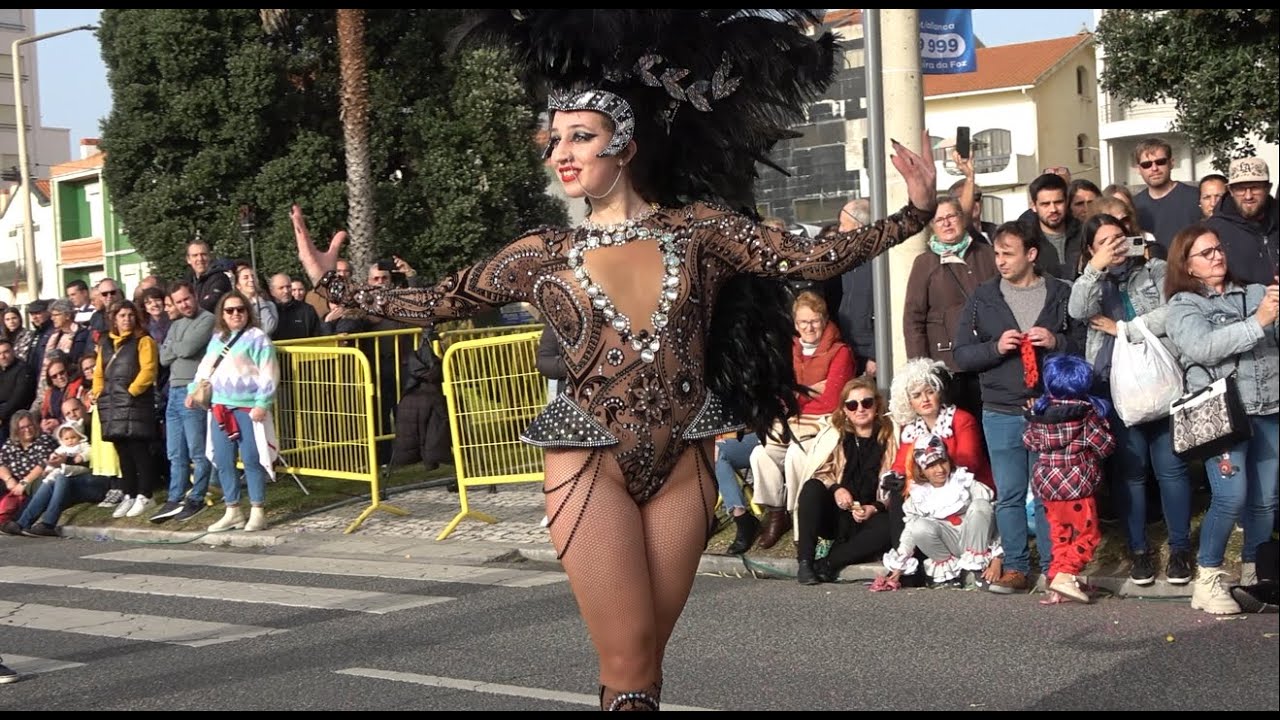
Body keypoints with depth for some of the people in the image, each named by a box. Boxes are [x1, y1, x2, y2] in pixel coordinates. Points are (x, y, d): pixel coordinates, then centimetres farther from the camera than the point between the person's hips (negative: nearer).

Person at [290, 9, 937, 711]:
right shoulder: (543, 254, 4)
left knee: (646, 659, 8)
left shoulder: (700, 228, 3)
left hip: (682, 465, 1)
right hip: (591, 465, -1)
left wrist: (914, 213, -8)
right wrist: (334, 285, 7)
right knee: (627, 659, -6)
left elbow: (808, 257, -1)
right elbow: (437, 301, 11)